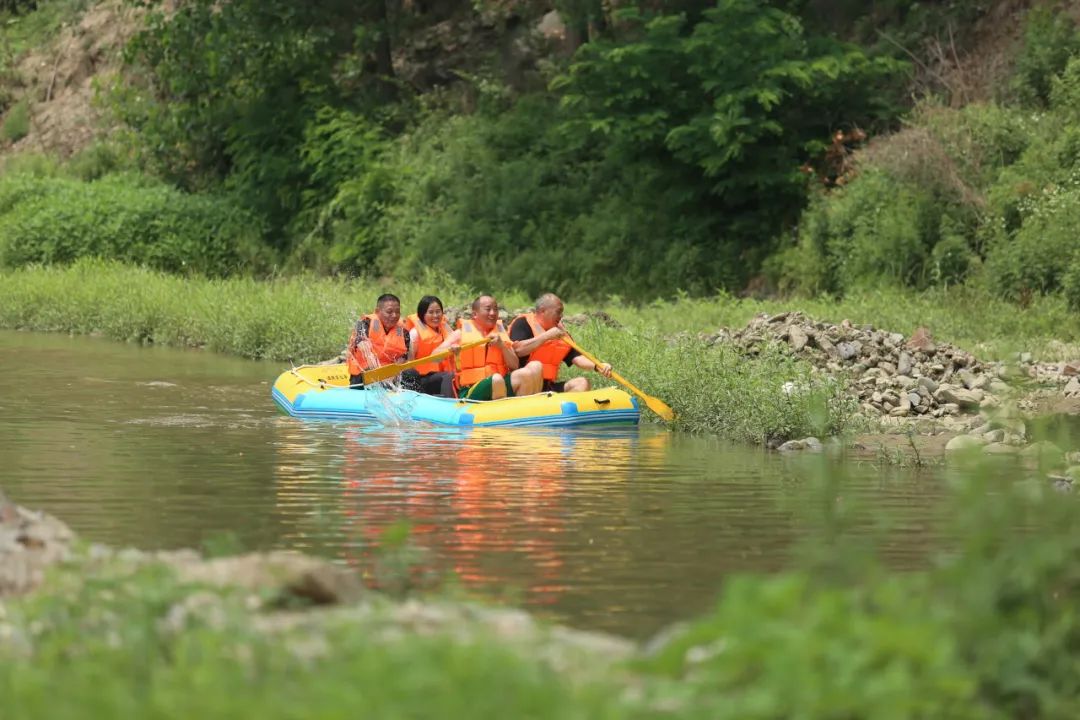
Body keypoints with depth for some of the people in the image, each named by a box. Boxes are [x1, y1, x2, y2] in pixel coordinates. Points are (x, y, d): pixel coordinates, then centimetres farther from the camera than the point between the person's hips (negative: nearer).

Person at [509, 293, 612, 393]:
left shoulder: (561, 333, 17)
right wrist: (546, 336, -18)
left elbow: (577, 358, 9)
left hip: (548, 386, 7)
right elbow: (518, 350, -20)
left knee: (582, 383, -8)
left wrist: (597, 366, -10)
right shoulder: (523, 323, -2)